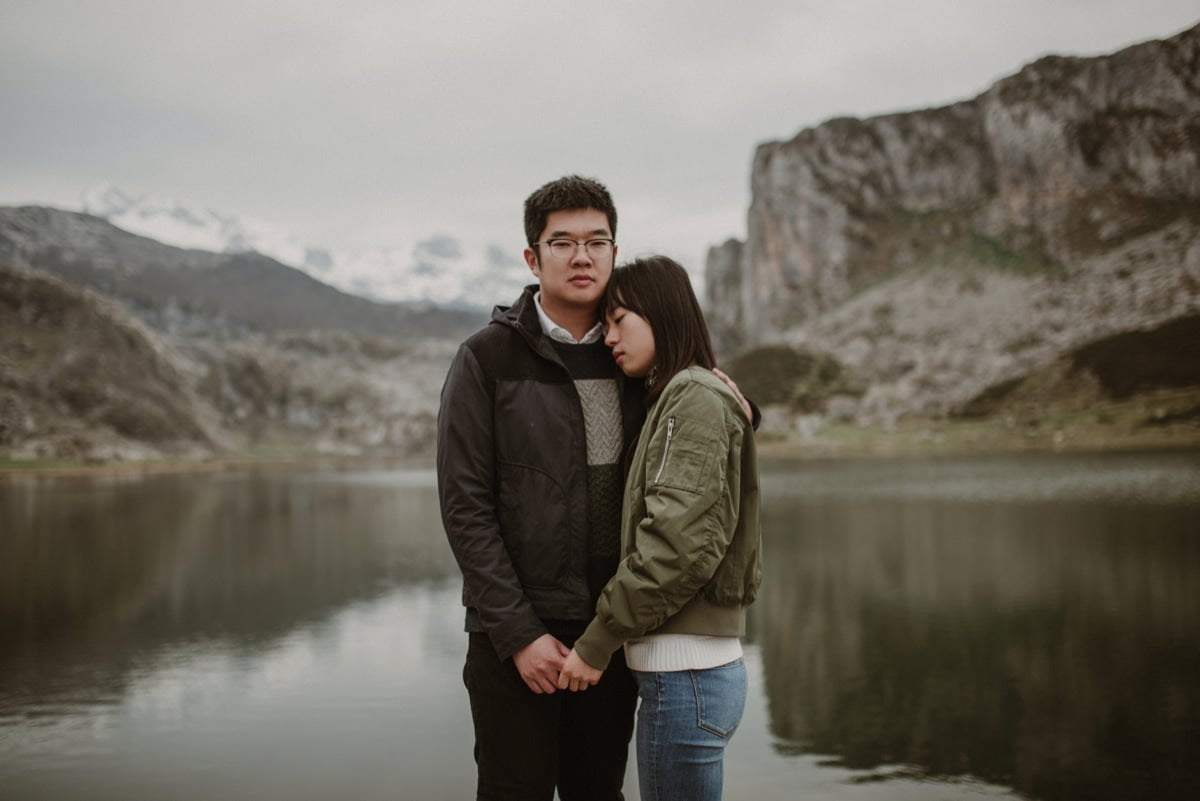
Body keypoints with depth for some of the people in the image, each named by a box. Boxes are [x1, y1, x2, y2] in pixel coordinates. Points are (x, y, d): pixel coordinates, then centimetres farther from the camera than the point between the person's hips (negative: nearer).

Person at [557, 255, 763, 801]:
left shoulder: (696, 399, -10)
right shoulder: (672, 400, 18)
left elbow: (678, 544, -19)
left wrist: (597, 642, -14)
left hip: (686, 674, -9)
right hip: (677, 667, 9)